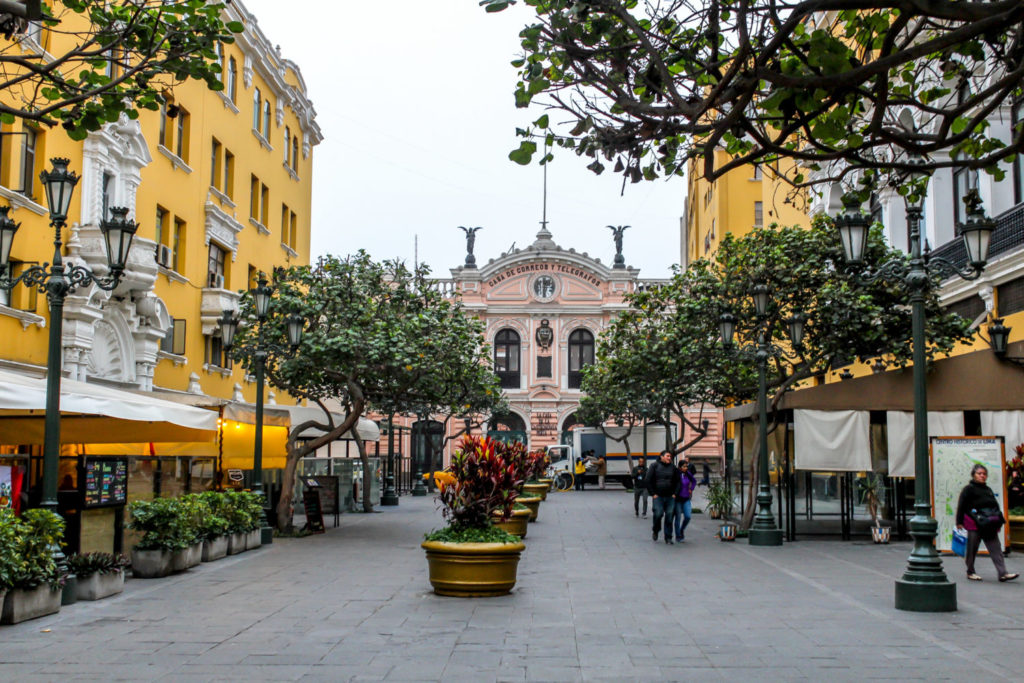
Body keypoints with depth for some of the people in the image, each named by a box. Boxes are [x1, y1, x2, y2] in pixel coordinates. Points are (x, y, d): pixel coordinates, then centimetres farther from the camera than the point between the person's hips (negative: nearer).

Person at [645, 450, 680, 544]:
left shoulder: (673, 468, 10)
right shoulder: (654, 466, 2)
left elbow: (678, 482, 16)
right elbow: (648, 481, 0)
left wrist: (675, 493, 4)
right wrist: (653, 493, -5)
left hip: (670, 497, 3)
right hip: (658, 496, -2)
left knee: (669, 517, -1)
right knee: (658, 514, -12)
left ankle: (668, 538, 7)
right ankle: (655, 530, 17)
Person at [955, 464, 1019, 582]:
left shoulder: (988, 490, 19)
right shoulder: (969, 489, -2)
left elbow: (995, 505, 25)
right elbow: (961, 506, -5)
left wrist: (998, 522, 23)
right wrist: (959, 522, -10)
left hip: (989, 526, 6)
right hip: (974, 524, -6)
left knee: (996, 549, -2)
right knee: (972, 549, 3)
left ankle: (1002, 573, -6)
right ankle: (970, 572, 16)